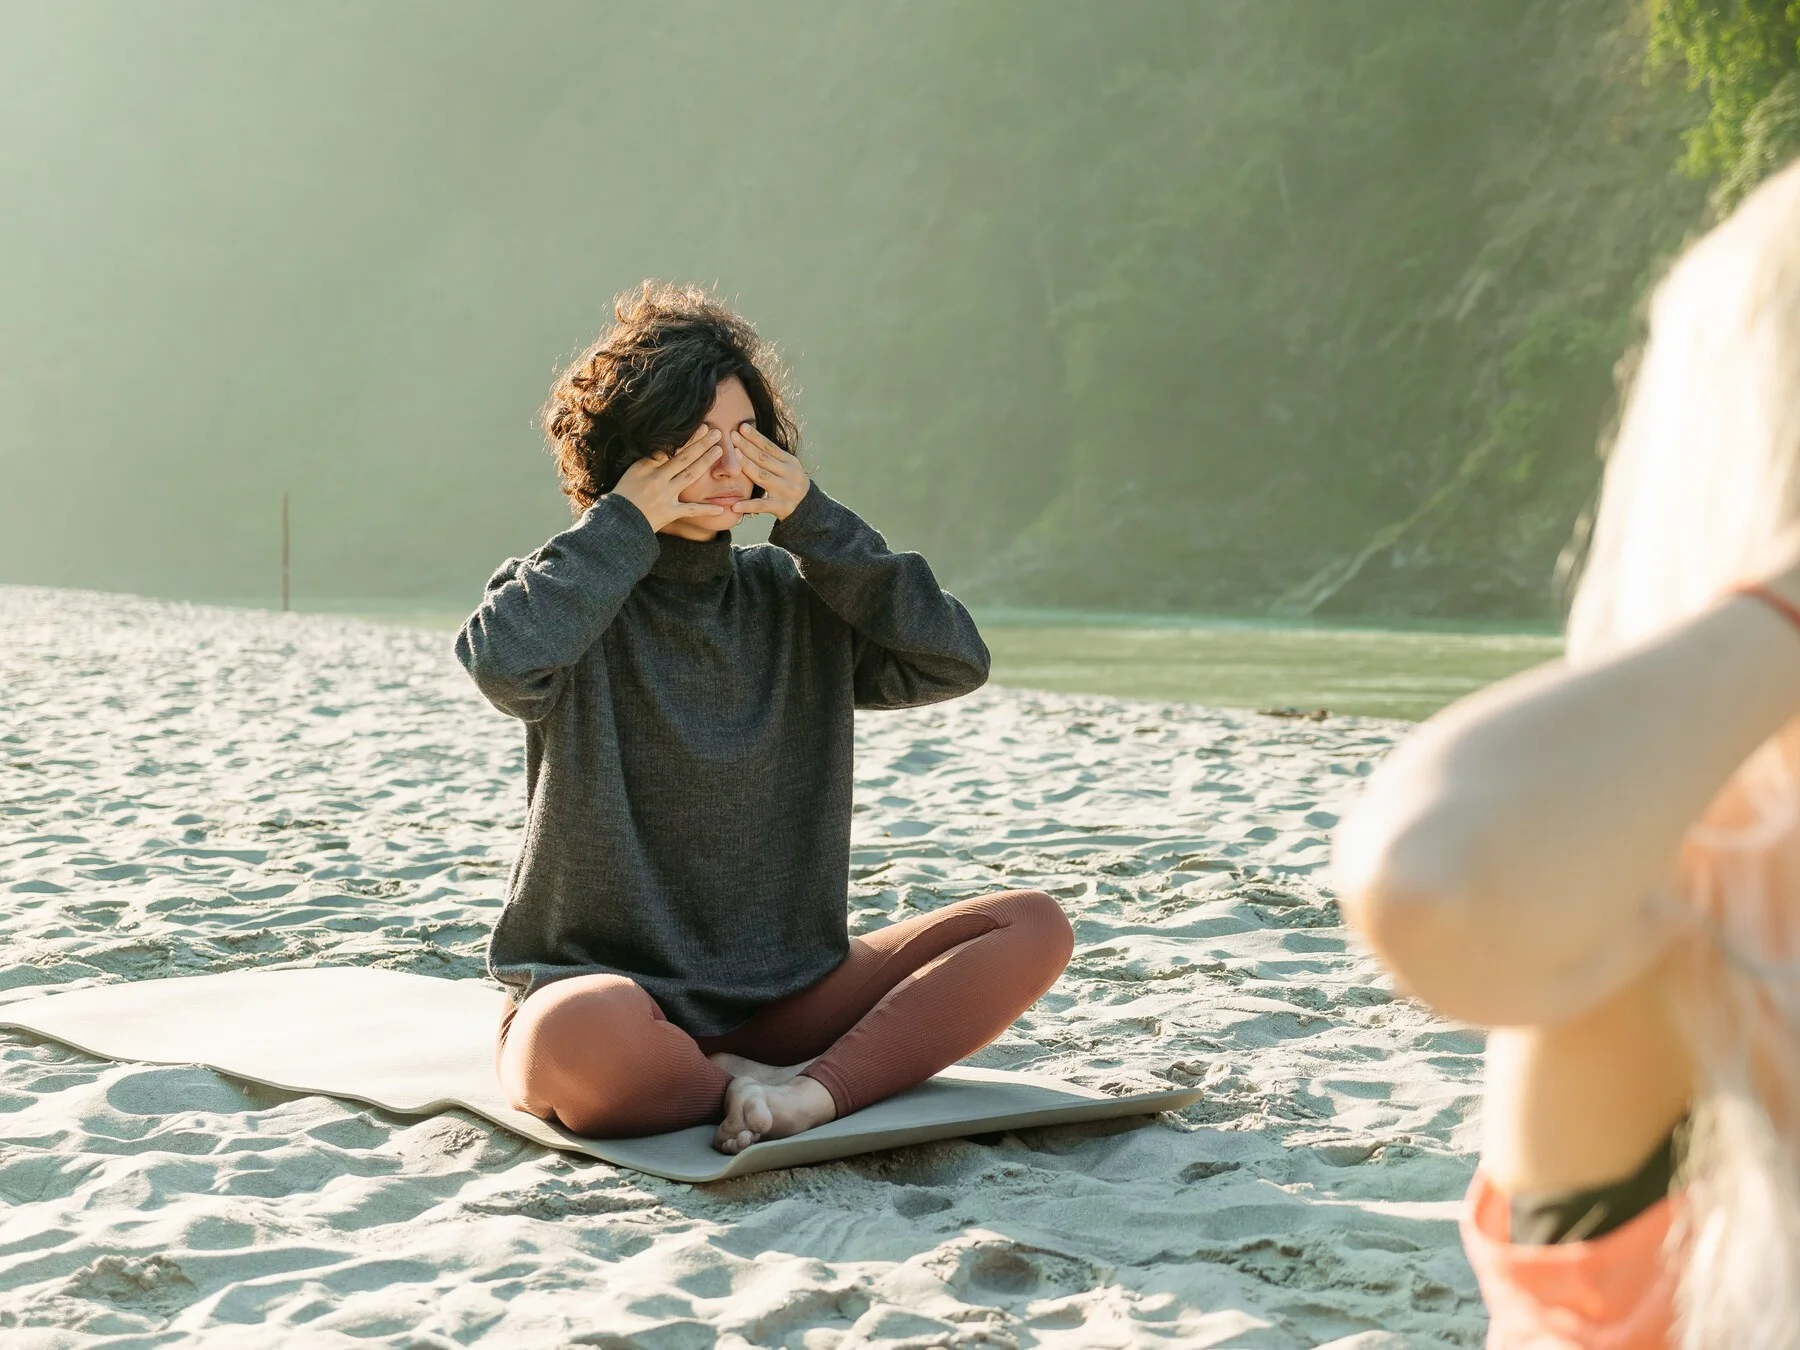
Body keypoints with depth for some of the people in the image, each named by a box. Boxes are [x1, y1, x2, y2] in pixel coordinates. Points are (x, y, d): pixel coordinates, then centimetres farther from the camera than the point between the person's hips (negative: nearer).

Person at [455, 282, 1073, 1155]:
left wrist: (815, 523, -4)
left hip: (784, 995, 5)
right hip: (606, 982, -5)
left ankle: (820, 1089, -28)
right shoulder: (577, 592, -2)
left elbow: (955, 662, -3)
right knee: (584, 1036, -40)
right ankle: (764, 1093, -12)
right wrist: (624, 522, -14)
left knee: (1036, 928, -10)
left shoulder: (796, 599, 10)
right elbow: (503, 663, -26)